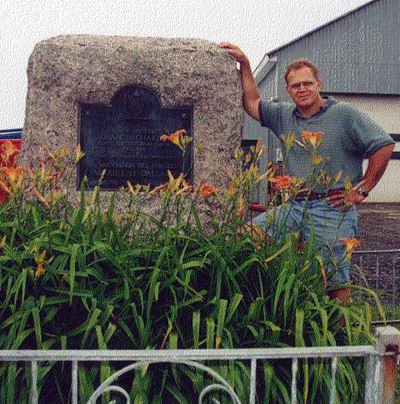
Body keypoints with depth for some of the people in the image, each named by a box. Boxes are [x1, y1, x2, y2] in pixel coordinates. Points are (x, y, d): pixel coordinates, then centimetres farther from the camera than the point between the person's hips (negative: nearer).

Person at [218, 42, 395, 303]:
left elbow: (384, 145, -7)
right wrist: (244, 64, 14)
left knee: (335, 282, -2)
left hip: (333, 210, -6)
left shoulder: (344, 114, -3)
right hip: (295, 207, 6)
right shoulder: (284, 115, 14)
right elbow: (252, 103, 19)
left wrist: (362, 190, -8)